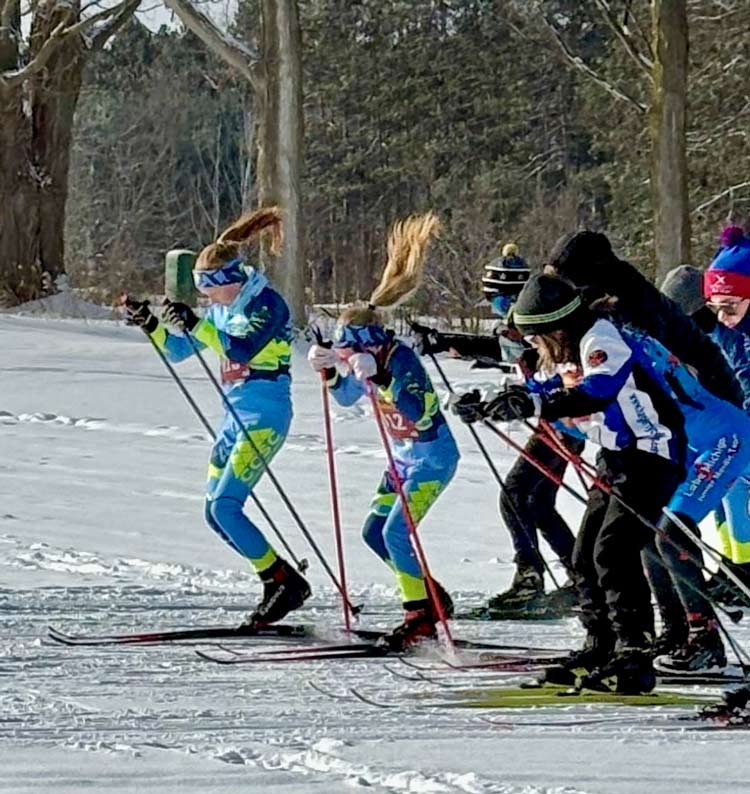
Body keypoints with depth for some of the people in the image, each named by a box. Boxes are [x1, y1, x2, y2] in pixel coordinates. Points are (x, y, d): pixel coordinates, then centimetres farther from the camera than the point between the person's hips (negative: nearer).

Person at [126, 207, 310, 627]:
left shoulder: (267, 304, -13)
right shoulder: (222, 309, 12)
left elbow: (243, 348, -29)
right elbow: (177, 350, 17)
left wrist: (195, 324, -33)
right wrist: (152, 326, 0)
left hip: (265, 418, -10)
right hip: (236, 416, 10)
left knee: (225, 506, -16)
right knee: (215, 512, 7)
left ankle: (284, 582, -8)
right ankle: (281, 583, 13)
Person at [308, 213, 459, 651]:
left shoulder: (401, 359, -25)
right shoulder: (371, 360, -1)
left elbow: (421, 413, -38)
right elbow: (347, 396, 15)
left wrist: (379, 377, -45)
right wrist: (329, 370, -4)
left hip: (433, 458, -10)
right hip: (405, 458, 10)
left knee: (395, 533, -17)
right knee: (374, 532, 10)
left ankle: (421, 616, -10)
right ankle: (434, 599, 20)